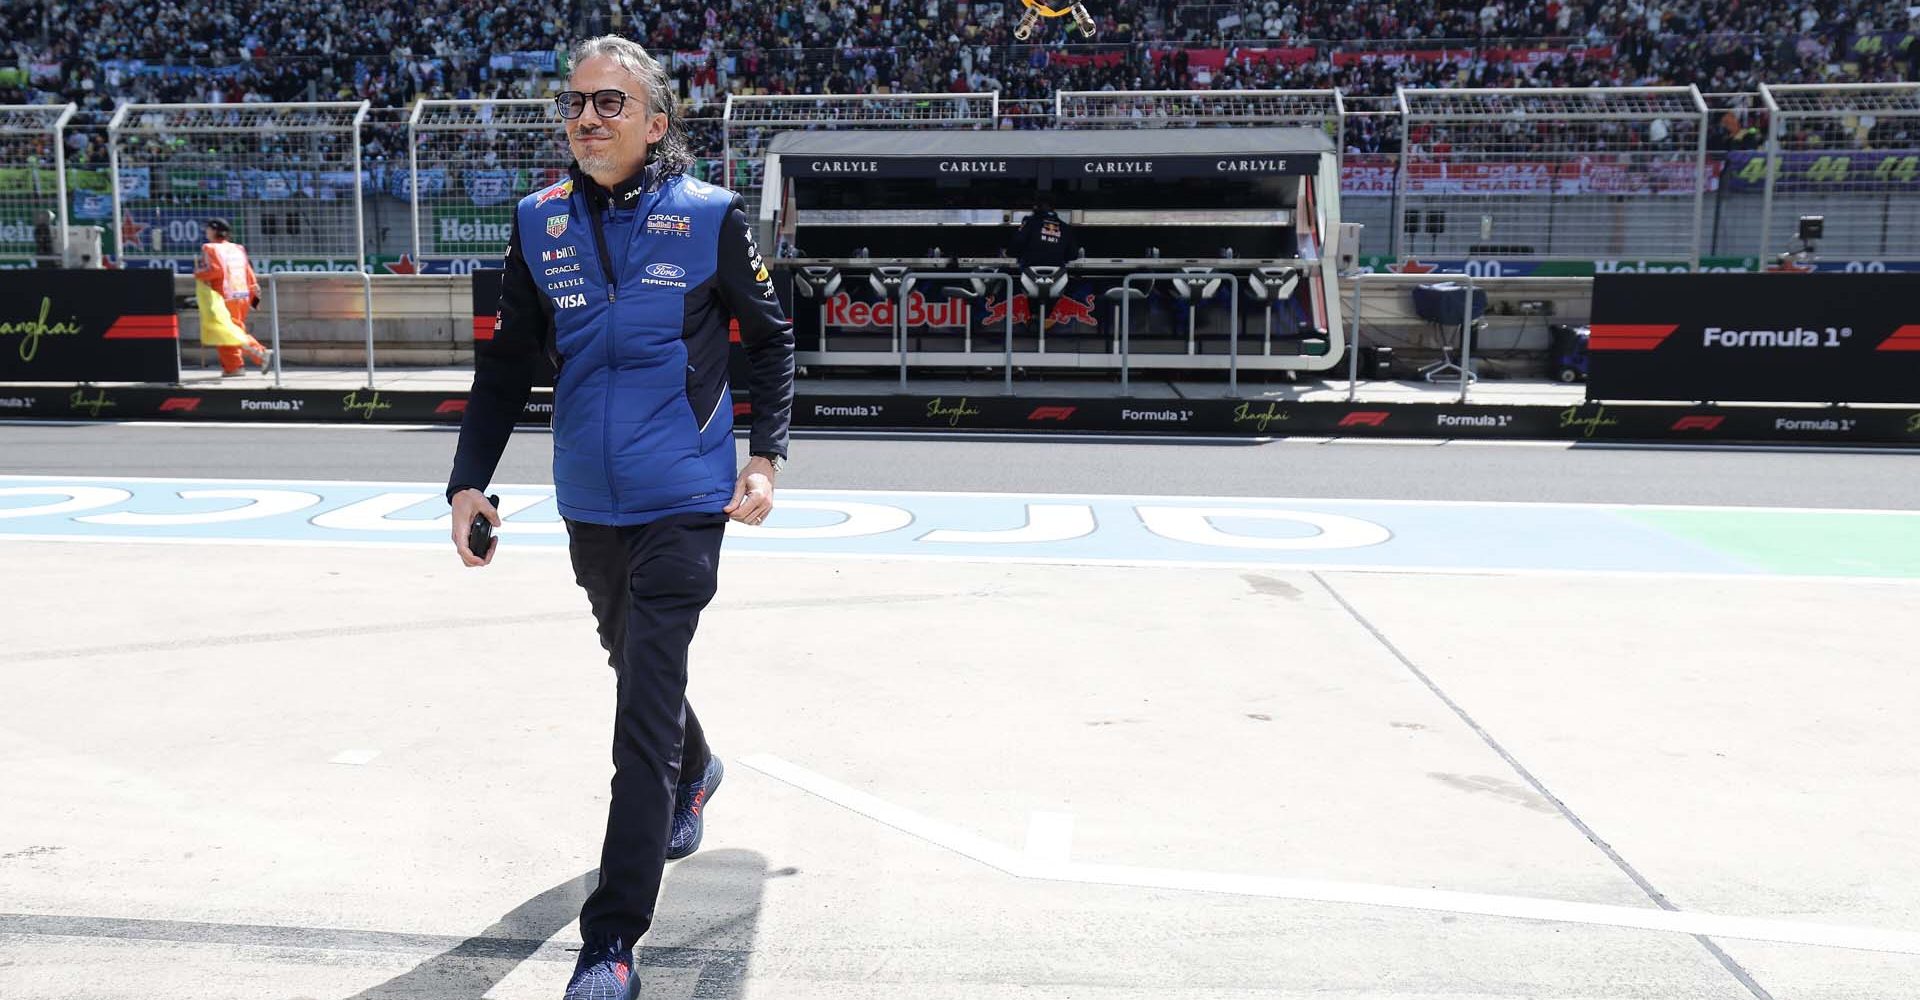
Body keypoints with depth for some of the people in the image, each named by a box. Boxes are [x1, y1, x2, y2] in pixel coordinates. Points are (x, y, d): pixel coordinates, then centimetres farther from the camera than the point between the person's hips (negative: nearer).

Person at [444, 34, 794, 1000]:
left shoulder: (710, 217, -7)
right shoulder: (540, 223, 2)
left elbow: (771, 338, 4)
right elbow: (506, 365, 8)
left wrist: (764, 455, -5)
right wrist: (469, 482, 1)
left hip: (683, 503, -5)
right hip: (588, 505, 5)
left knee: (644, 709, -9)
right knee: (636, 666, 23)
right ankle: (693, 774, 56)